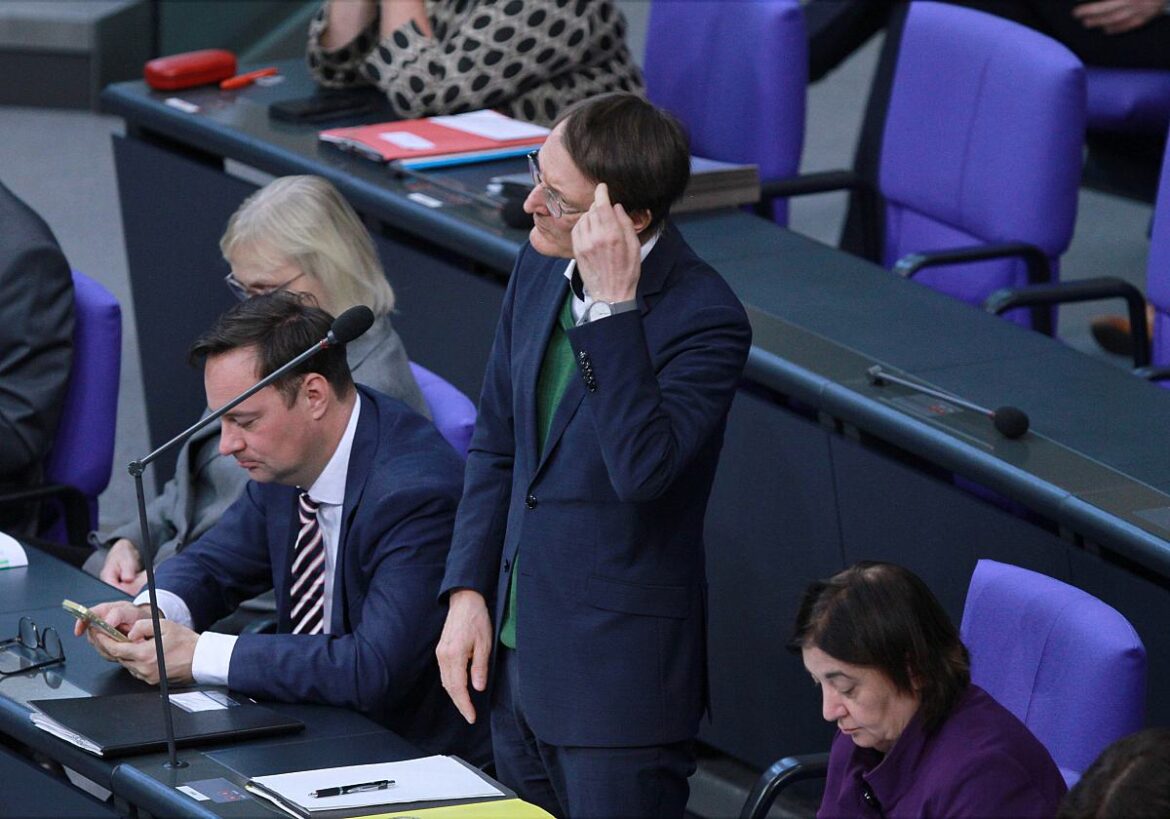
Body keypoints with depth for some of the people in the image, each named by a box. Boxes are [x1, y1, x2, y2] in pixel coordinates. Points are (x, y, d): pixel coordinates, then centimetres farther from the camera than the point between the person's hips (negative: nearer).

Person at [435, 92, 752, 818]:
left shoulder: (703, 318, -19)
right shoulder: (541, 269, 3)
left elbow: (643, 470, -33)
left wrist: (613, 303, -33)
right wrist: (468, 591, 5)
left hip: (620, 675, -7)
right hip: (521, 651, 7)